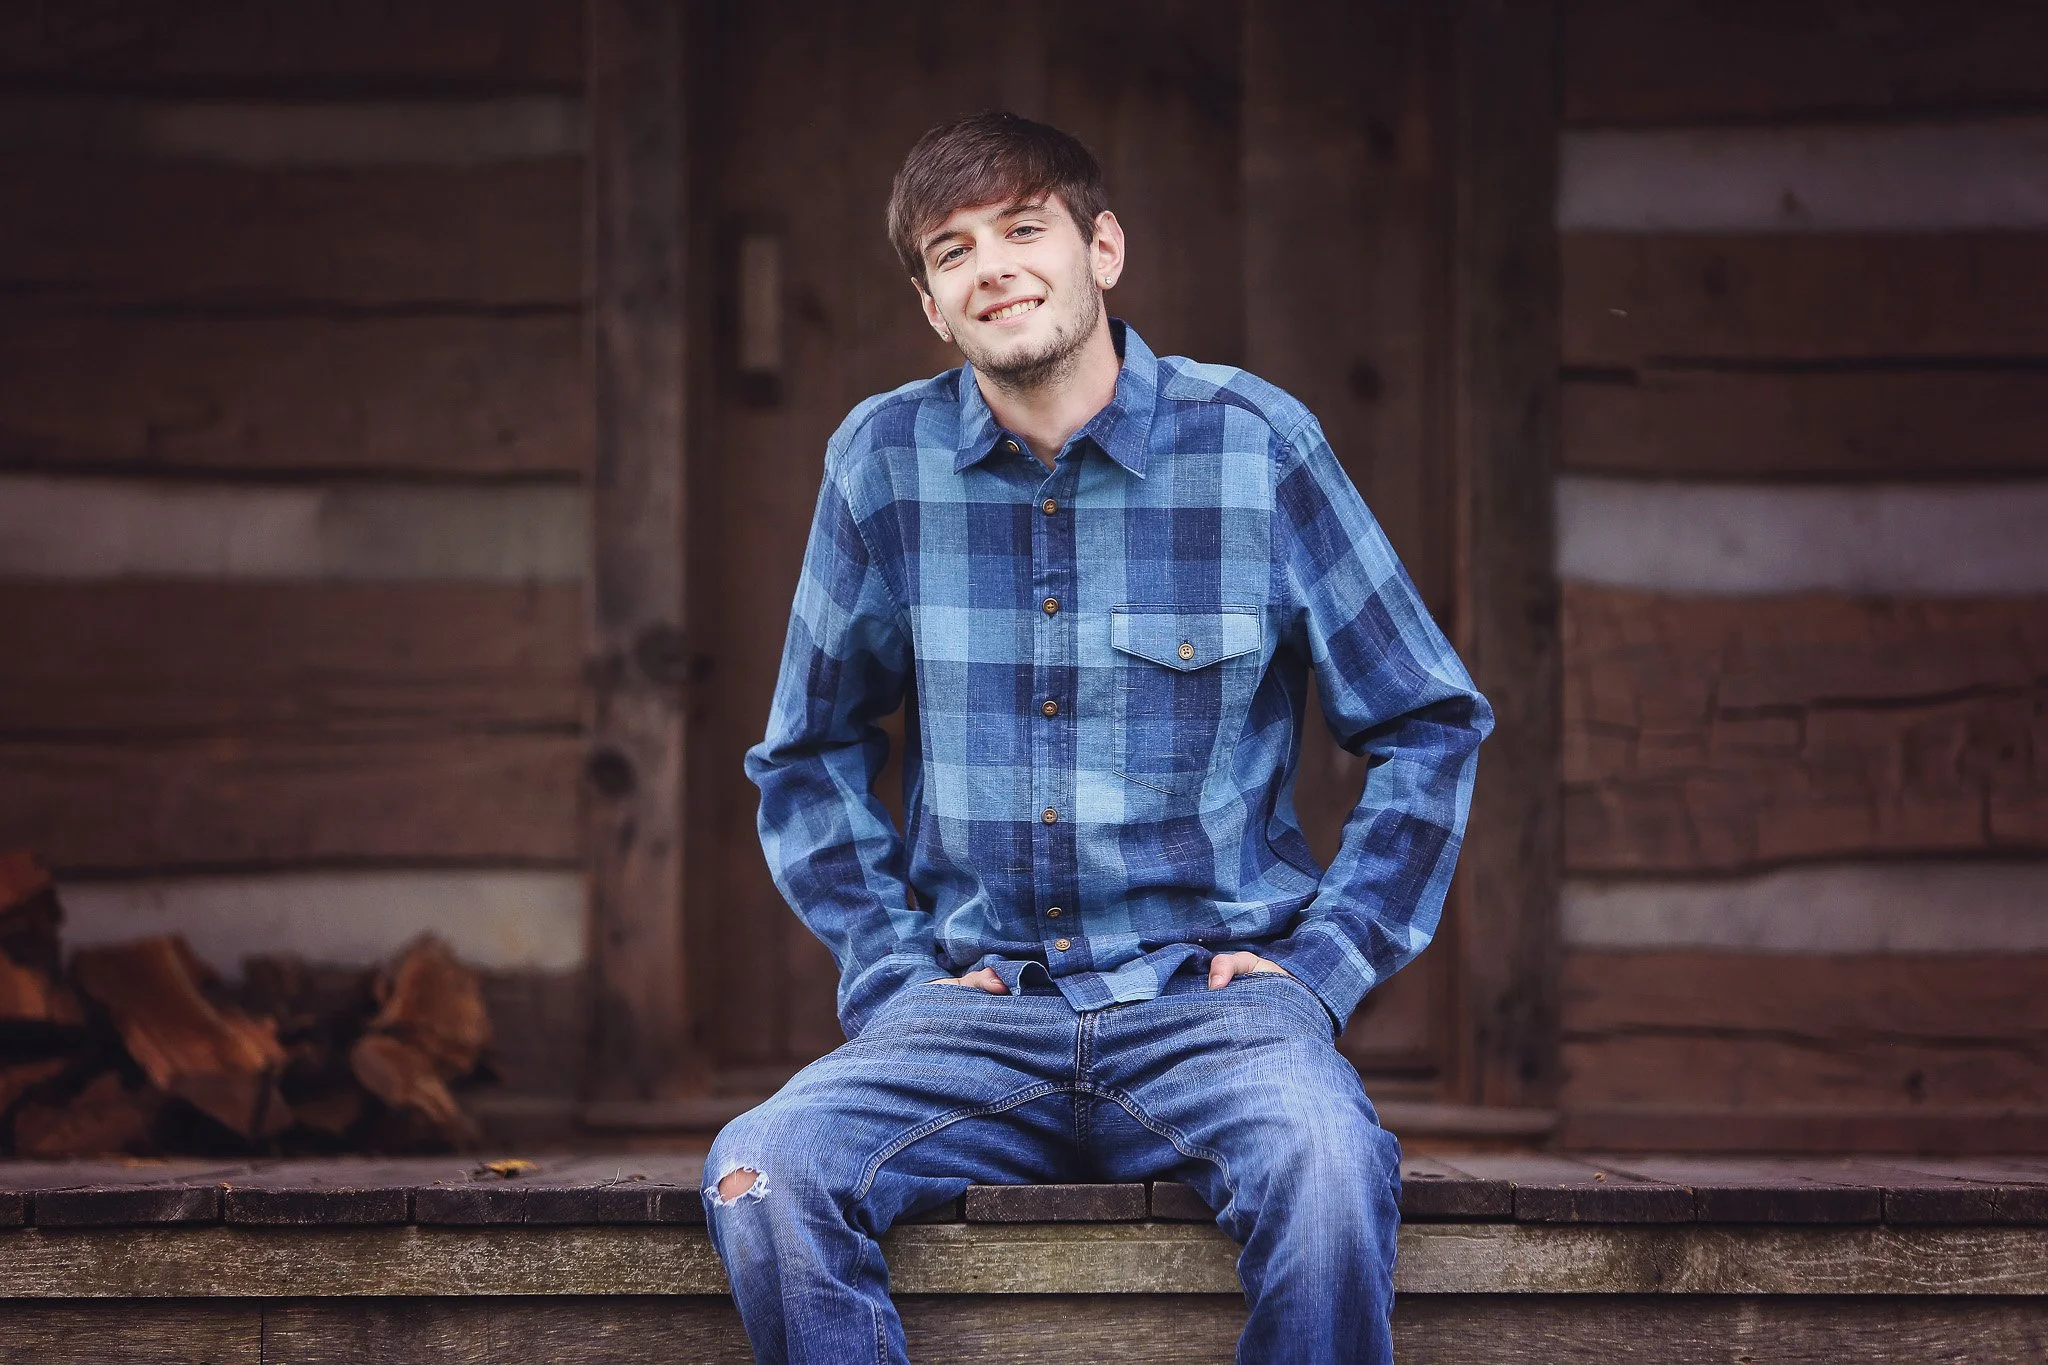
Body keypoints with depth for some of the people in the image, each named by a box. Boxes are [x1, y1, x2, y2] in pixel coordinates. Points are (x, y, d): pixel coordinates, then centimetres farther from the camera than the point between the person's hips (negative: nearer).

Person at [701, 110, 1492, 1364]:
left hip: (1207, 994, -2)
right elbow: (811, 756, 20)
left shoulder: (1255, 444, 0)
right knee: (764, 1177, -29)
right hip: (979, 1013, 2)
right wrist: (892, 966, 6)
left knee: (1324, 1164, -36)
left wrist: (1322, 965, 0)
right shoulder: (886, 460, 6)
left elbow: (1431, 725, 9)